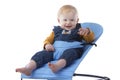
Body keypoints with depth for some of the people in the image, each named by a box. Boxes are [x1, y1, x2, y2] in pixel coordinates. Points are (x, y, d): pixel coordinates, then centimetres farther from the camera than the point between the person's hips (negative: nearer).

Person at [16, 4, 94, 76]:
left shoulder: (79, 30, 20)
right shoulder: (56, 30, 26)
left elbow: (90, 39, 13)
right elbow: (48, 39, 29)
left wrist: (87, 32, -11)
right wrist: (47, 45, 3)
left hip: (71, 50, -3)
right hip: (55, 51, 3)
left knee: (69, 53, -39)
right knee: (42, 54, -21)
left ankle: (58, 66, -68)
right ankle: (29, 68, -44)